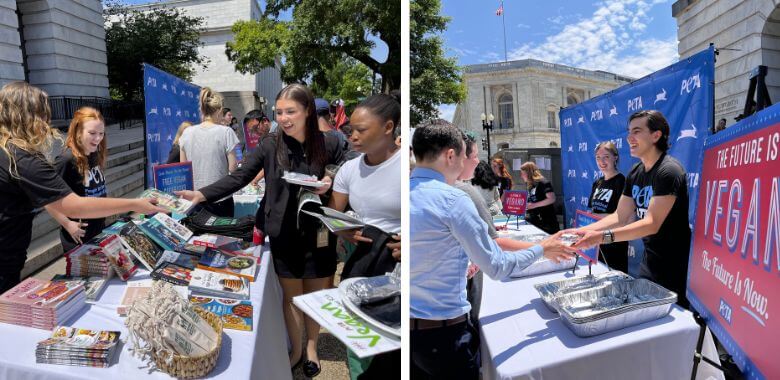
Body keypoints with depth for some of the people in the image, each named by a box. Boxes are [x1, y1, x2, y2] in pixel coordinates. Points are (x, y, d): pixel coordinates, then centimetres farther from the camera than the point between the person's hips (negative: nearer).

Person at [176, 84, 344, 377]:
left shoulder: (328, 144, -7)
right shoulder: (270, 145, -7)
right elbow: (239, 178, -9)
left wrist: (331, 184, -18)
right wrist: (202, 194, -21)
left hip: (317, 235, 0)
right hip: (283, 235, 0)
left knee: (315, 295, 15)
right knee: (291, 296, 13)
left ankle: (311, 346, 40)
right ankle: (296, 349, 36)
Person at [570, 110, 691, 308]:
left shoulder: (668, 171, -20)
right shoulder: (635, 173, 5)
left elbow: (652, 224, -27)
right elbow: (620, 217, 5)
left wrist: (603, 236, -37)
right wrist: (583, 231, -10)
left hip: (676, 267, -7)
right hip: (650, 260, 7)